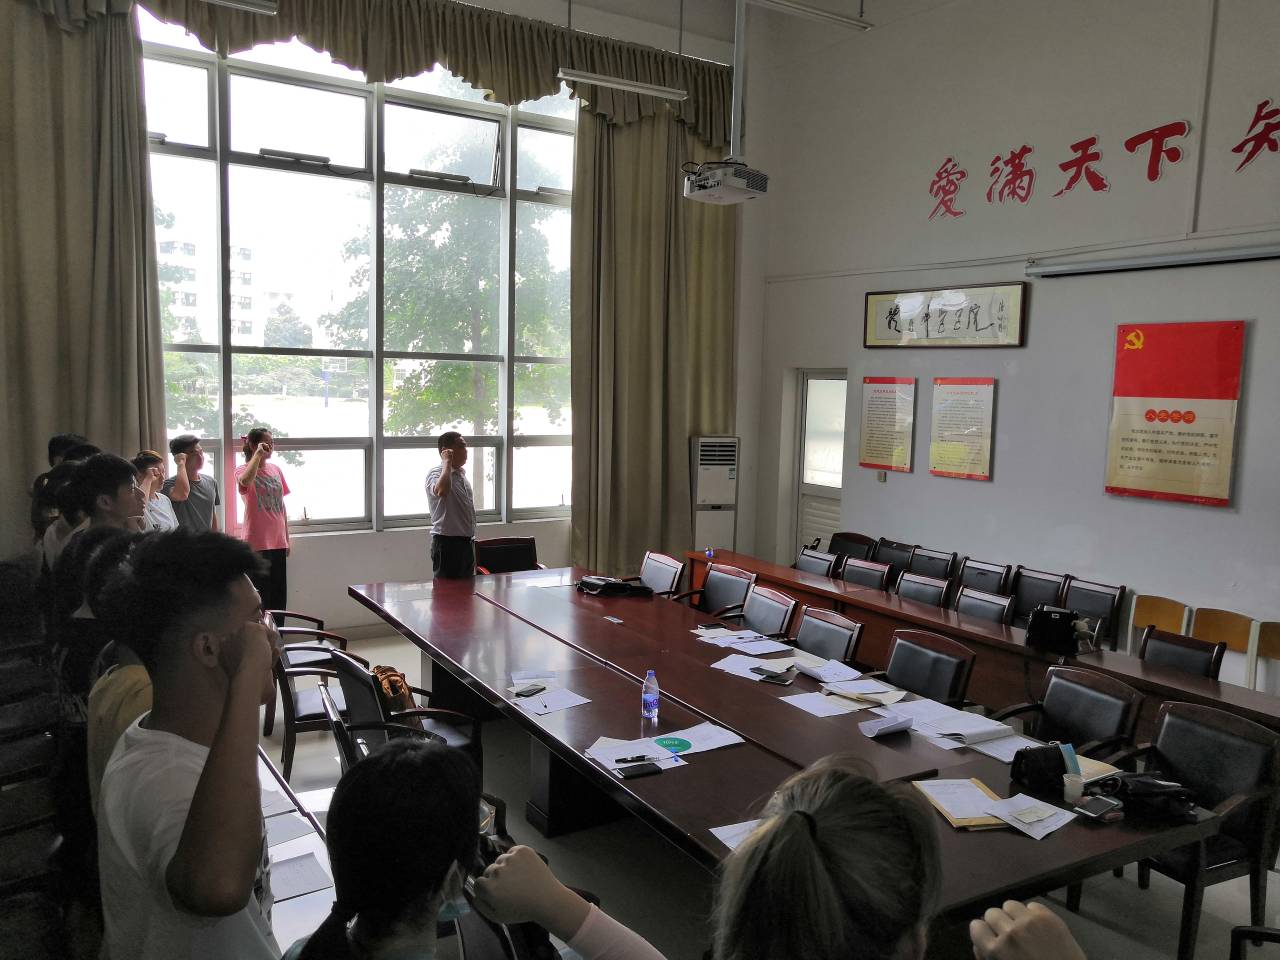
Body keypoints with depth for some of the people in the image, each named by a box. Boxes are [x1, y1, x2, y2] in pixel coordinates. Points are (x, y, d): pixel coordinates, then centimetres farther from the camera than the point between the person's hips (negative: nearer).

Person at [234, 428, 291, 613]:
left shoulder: (276, 469, 11)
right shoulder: (243, 470, -6)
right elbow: (245, 481, -34)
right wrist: (258, 454, -25)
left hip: (278, 542, 6)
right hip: (258, 542, -6)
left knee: (279, 594, 10)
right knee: (260, 593, -2)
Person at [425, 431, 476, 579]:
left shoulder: (462, 475, 15)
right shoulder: (436, 473, -11)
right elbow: (441, 491, -37)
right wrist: (447, 462, -24)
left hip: (467, 541, 8)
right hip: (447, 542, -8)